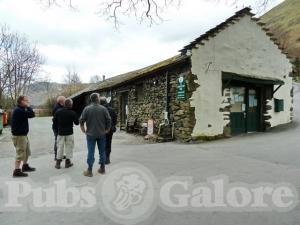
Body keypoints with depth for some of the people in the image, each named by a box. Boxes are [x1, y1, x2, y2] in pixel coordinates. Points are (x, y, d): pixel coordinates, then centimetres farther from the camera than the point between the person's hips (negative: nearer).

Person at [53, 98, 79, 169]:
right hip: (69, 133, -3)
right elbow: (77, 122, -3)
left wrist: (56, 129, 14)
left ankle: (58, 163, 14)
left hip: (60, 132, 3)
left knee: (60, 147, 11)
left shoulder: (58, 111, -2)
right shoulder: (72, 113, -11)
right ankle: (67, 162, 13)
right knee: (69, 147, 8)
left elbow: (54, 121, 3)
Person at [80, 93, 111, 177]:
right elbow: (109, 120, -6)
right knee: (102, 151, 12)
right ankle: (102, 168, 21)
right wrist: (107, 129, 8)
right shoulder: (103, 108, -5)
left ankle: (89, 171, 9)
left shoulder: (87, 109, -6)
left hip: (91, 134, -1)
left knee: (91, 152, 4)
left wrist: (83, 129, 6)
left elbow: (81, 120, -7)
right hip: (102, 134, 1)